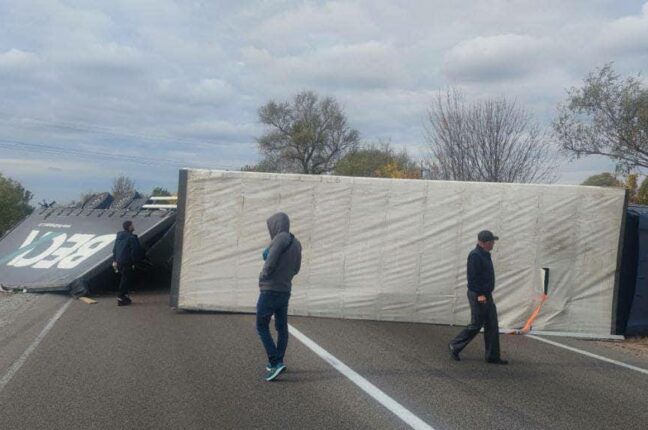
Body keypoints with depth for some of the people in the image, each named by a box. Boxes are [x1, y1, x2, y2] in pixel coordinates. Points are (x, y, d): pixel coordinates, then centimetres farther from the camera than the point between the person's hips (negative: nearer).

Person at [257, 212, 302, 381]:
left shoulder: (280, 238, -17)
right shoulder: (296, 244, 8)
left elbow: (270, 264, -23)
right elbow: (295, 269, 17)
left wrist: (263, 276, -4)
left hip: (270, 290, -8)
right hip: (285, 291, 8)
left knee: (262, 327, 0)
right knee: (282, 327, 12)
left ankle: (276, 363, -9)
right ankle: (276, 363, 18)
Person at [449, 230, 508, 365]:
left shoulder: (485, 255, 14)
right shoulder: (475, 255, -17)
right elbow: (473, 277, -21)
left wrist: (486, 293, 19)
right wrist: (480, 294, -23)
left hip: (486, 295, 10)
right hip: (478, 296, -10)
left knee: (492, 326, 8)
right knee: (476, 325, -4)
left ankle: (493, 356, 12)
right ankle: (455, 346, 12)